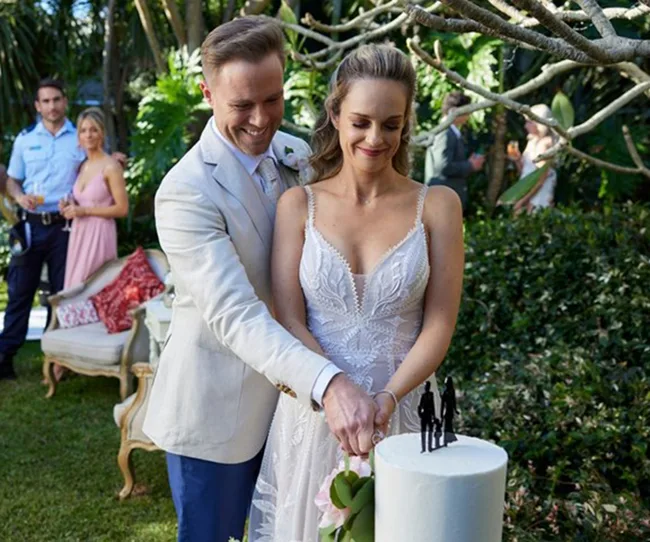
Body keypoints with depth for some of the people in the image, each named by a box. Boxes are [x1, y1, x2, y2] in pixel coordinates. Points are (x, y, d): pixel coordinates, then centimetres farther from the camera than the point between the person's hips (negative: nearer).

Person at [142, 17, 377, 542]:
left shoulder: (298, 156, -1)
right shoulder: (187, 191, -23)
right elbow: (234, 316, -32)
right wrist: (328, 384, -46)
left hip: (290, 395, 6)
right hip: (217, 406, -6)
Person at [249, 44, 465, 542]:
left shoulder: (437, 206, -3)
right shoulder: (299, 205, -2)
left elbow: (439, 325, -5)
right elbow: (289, 321, -7)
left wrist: (386, 398, -20)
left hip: (402, 412, 0)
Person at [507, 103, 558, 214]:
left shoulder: (546, 144, -9)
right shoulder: (532, 141, 15)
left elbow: (541, 178, -14)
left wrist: (523, 200, -15)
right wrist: (517, 160, 0)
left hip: (538, 199, -8)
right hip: (525, 195, 8)